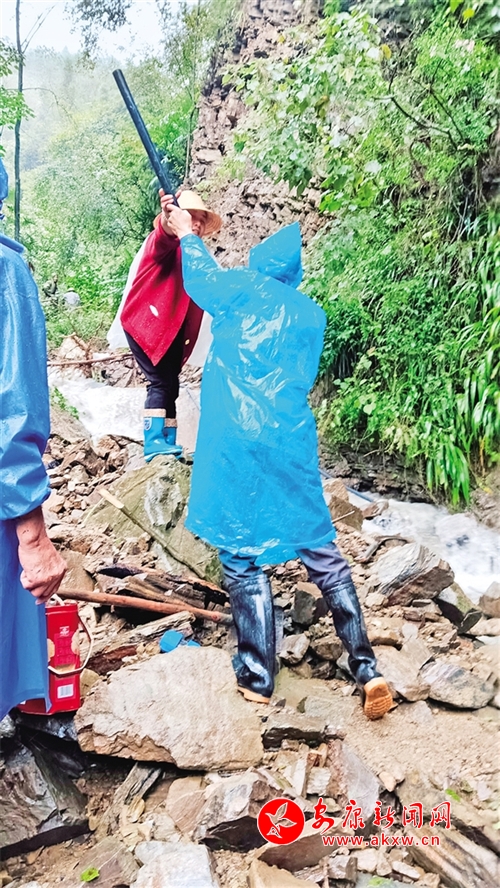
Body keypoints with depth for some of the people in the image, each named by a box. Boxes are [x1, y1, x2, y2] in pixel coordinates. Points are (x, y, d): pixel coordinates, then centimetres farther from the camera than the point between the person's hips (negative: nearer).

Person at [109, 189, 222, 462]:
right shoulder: (165, 243, -5)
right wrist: (168, 220, -52)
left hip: (173, 328, 7)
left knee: (170, 386, 6)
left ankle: (168, 443, 9)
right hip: (147, 323, -7)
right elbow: (164, 234, -30)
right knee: (161, 382, -15)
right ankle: (153, 443, -15)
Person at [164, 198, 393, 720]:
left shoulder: (245, 290, 5)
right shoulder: (311, 315, 15)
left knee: (243, 557, 3)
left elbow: (202, 277, 26)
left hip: (237, 444, -4)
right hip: (293, 442, 4)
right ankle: (366, 670, 10)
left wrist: (186, 234, 43)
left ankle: (257, 679, 10)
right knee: (320, 549, 10)